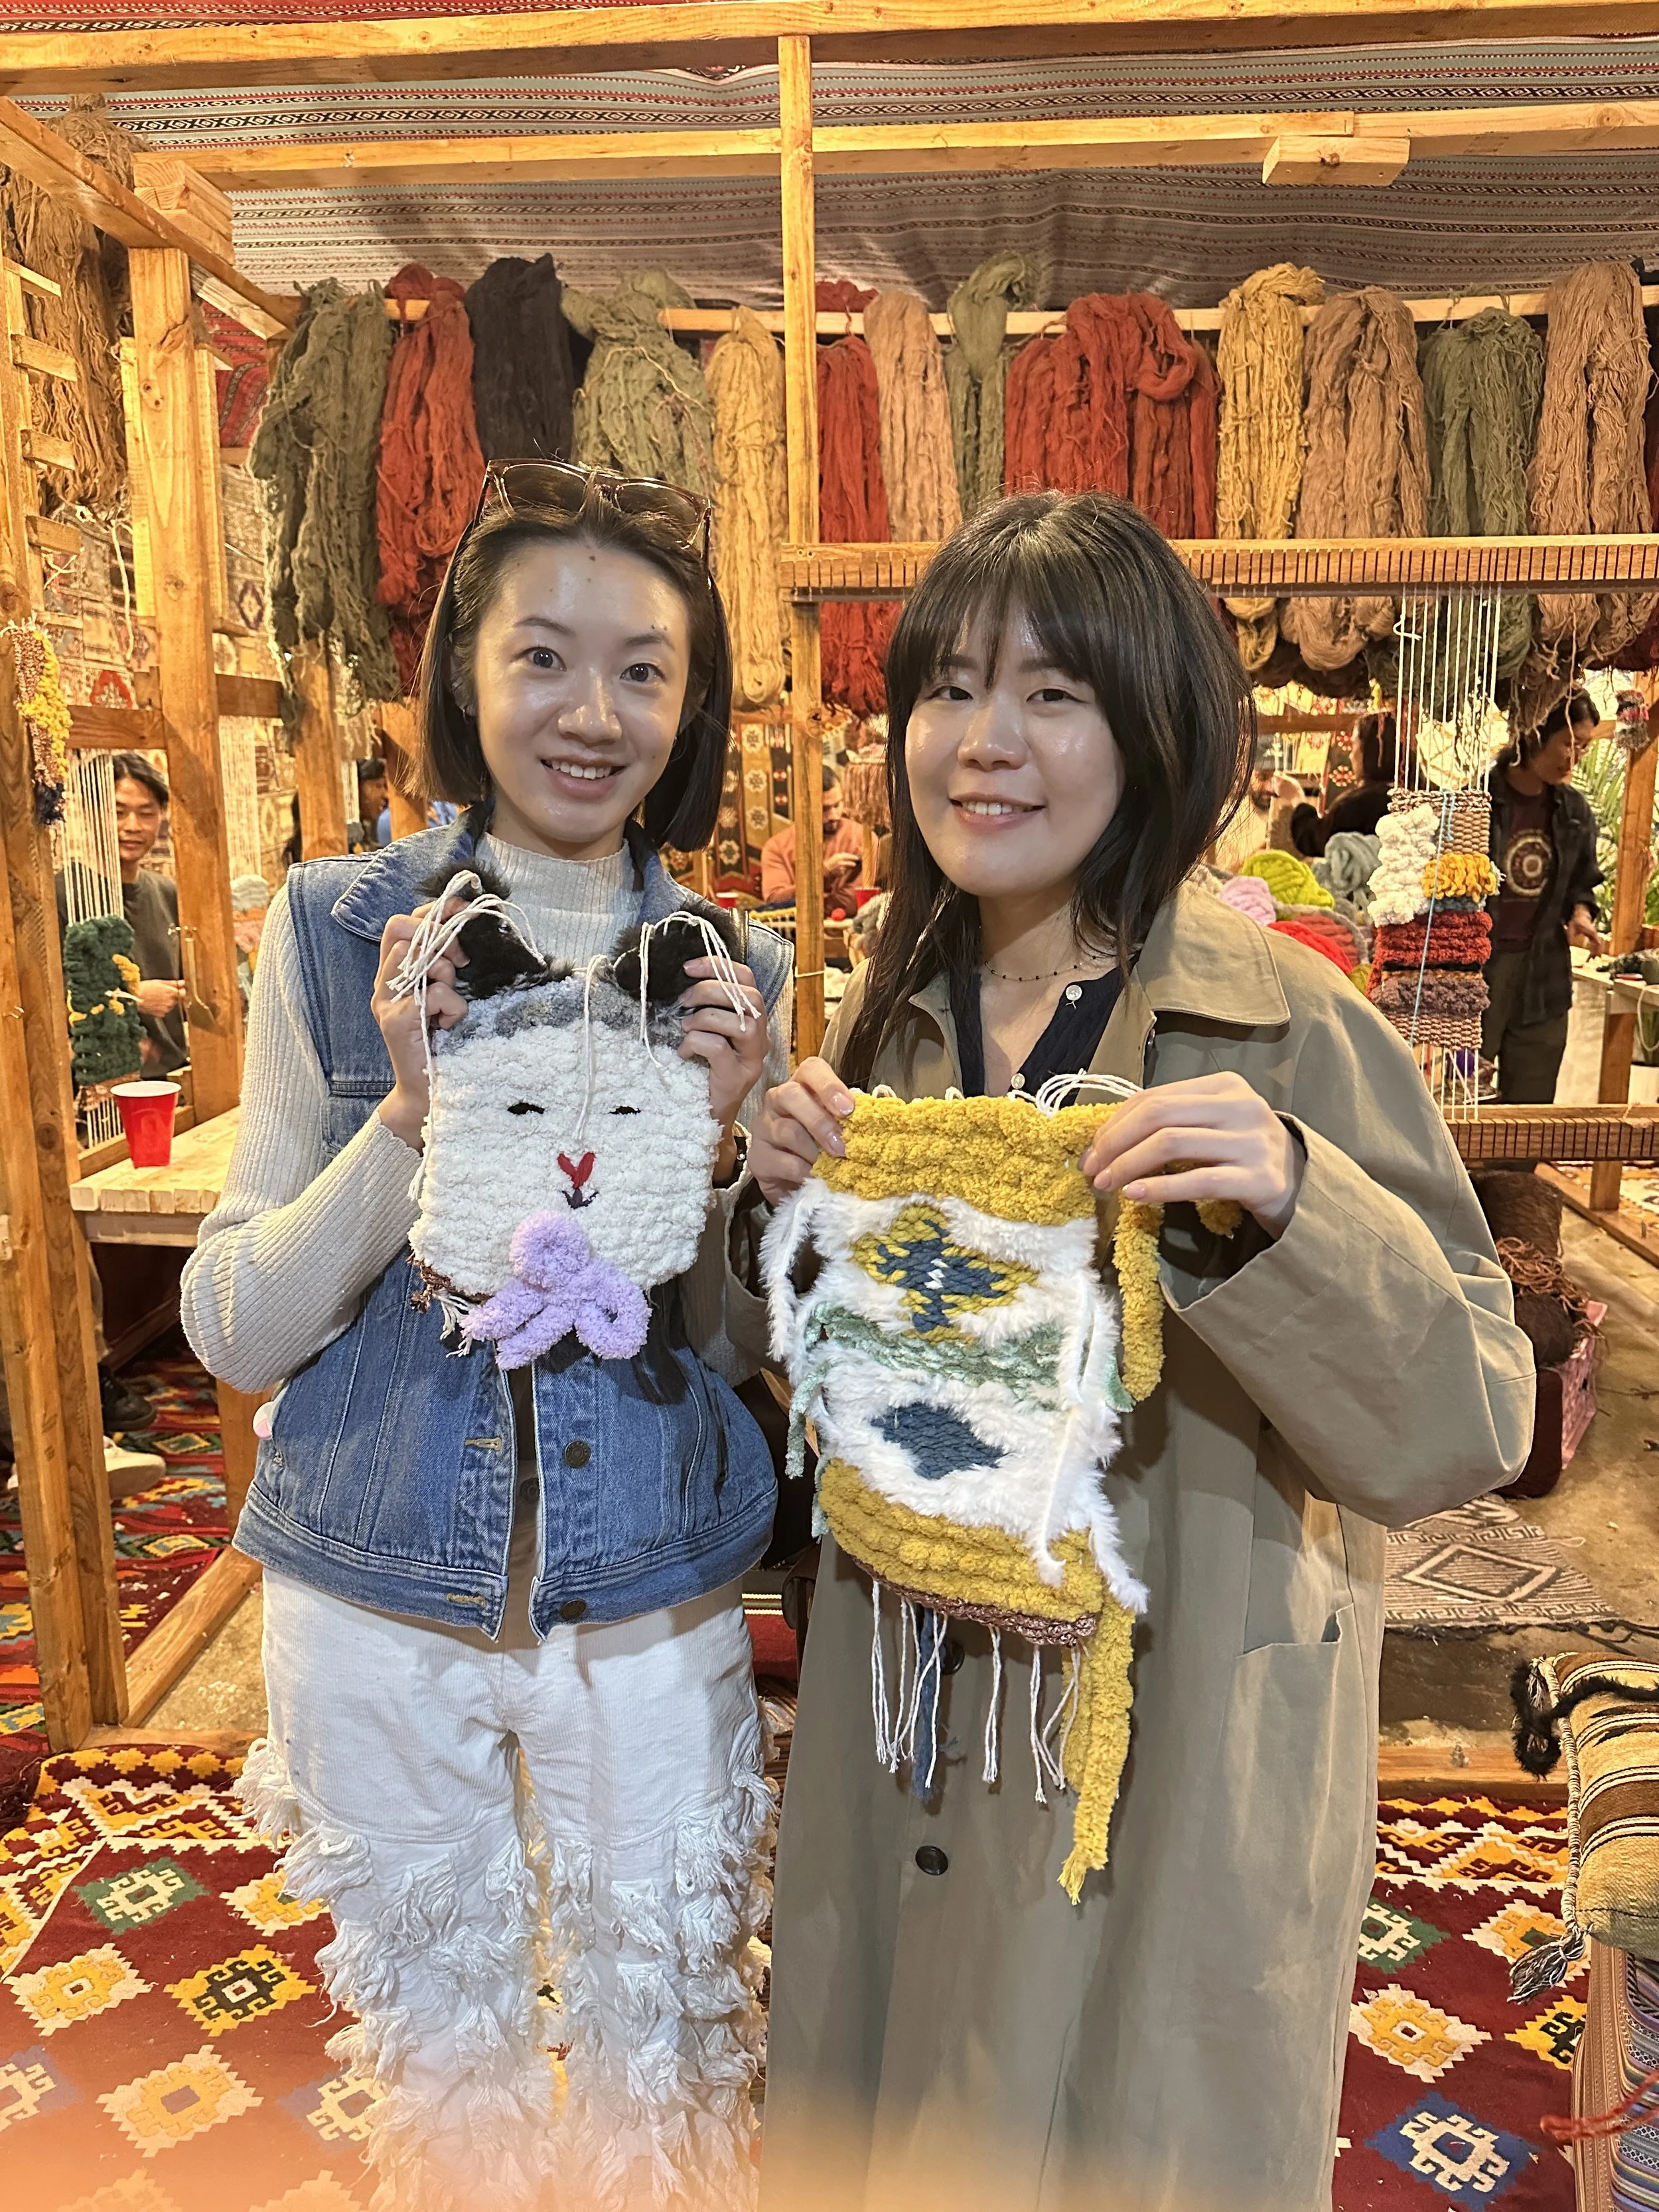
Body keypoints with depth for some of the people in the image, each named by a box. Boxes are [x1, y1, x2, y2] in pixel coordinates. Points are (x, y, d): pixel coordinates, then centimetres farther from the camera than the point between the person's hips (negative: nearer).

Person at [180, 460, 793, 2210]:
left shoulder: (730, 974, -5)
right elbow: (233, 1329, -9)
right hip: (377, 1605, 0)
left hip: (653, 1611, 1)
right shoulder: (337, 933, -9)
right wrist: (412, 1112, -24)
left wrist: (713, 1144, -20)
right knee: (435, 2051, 24)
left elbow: (740, 1347, -2)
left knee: (664, 2064, 20)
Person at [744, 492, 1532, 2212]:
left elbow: (1466, 1433, -18)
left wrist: (1292, 1212, -35)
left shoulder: (1290, 1032, -18)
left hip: (1171, 1735, -4)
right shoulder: (893, 1013, -2)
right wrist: (787, 1206, -12)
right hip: (904, 1708, 5)